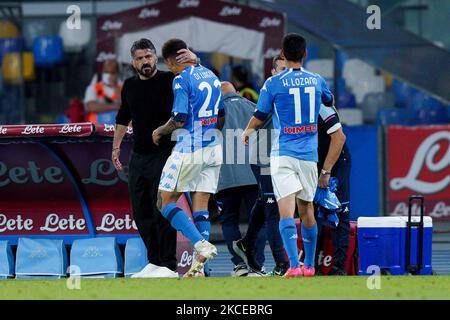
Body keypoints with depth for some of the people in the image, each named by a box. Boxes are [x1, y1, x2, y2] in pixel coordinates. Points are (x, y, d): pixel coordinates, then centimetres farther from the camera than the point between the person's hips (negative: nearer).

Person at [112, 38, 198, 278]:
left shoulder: (169, 80, -6)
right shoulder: (130, 86, 11)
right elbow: (123, 118, 25)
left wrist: (193, 60, -34)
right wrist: (116, 147, 26)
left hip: (163, 154, -6)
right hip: (138, 156, 6)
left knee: (162, 211, -9)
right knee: (141, 213, 7)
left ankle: (168, 266, -5)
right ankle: (154, 262, 17)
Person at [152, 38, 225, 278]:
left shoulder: (181, 80, -11)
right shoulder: (211, 76, 12)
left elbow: (180, 118, -16)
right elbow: (222, 118, 17)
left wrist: (160, 132, 1)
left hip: (189, 150, -7)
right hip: (213, 149, 7)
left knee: (165, 203, 2)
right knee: (201, 207, 7)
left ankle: (201, 243, -17)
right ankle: (198, 266, 0)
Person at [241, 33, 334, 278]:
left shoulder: (273, 83, -6)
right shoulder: (316, 80, 5)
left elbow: (259, 118, 3)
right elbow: (330, 102, 27)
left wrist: (247, 131, 25)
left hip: (283, 153, -4)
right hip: (309, 154, 4)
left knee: (286, 211, -11)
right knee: (306, 209, 17)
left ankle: (294, 265, -24)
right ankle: (309, 265, 25)